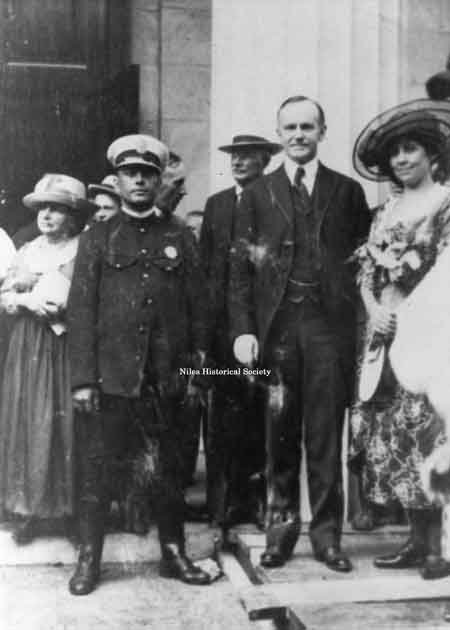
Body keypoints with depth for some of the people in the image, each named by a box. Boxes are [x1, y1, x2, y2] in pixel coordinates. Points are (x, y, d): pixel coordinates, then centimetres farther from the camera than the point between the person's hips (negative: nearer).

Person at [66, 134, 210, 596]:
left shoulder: (179, 238, 9)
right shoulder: (97, 239, 5)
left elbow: (197, 307, 9)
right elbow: (81, 311, -1)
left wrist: (197, 368, 3)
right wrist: (83, 379, -8)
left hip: (162, 380, 1)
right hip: (108, 378, -1)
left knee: (165, 471, 9)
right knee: (94, 470, 6)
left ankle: (174, 554, 24)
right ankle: (89, 559, 21)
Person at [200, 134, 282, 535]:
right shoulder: (216, 204, 15)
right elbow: (204, 263, 14)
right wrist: (207, 314, 4)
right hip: (224, 318, 3)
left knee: (262, 407, 1)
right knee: (227, 408, 1)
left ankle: (259, 496, 12)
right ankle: (225, 501, 7)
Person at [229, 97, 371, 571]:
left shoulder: (347, 191, 10)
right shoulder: (257, 195, 9)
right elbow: (240, 266, 4)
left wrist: (360, 316, -4)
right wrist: (242, 329, -5)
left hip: (330, 324, 0)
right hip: (276, 325, 0)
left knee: (326, 434, 3)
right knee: (280, 433, 7)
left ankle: (326, 533, 14)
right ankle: (280, 528, 19)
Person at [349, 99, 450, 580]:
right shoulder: (384, 212, 18)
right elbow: (366, 273, 14)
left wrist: (410, 313, -14)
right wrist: (375, 310, -3)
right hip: (386, 334, 6)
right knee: (393, 436, 5)